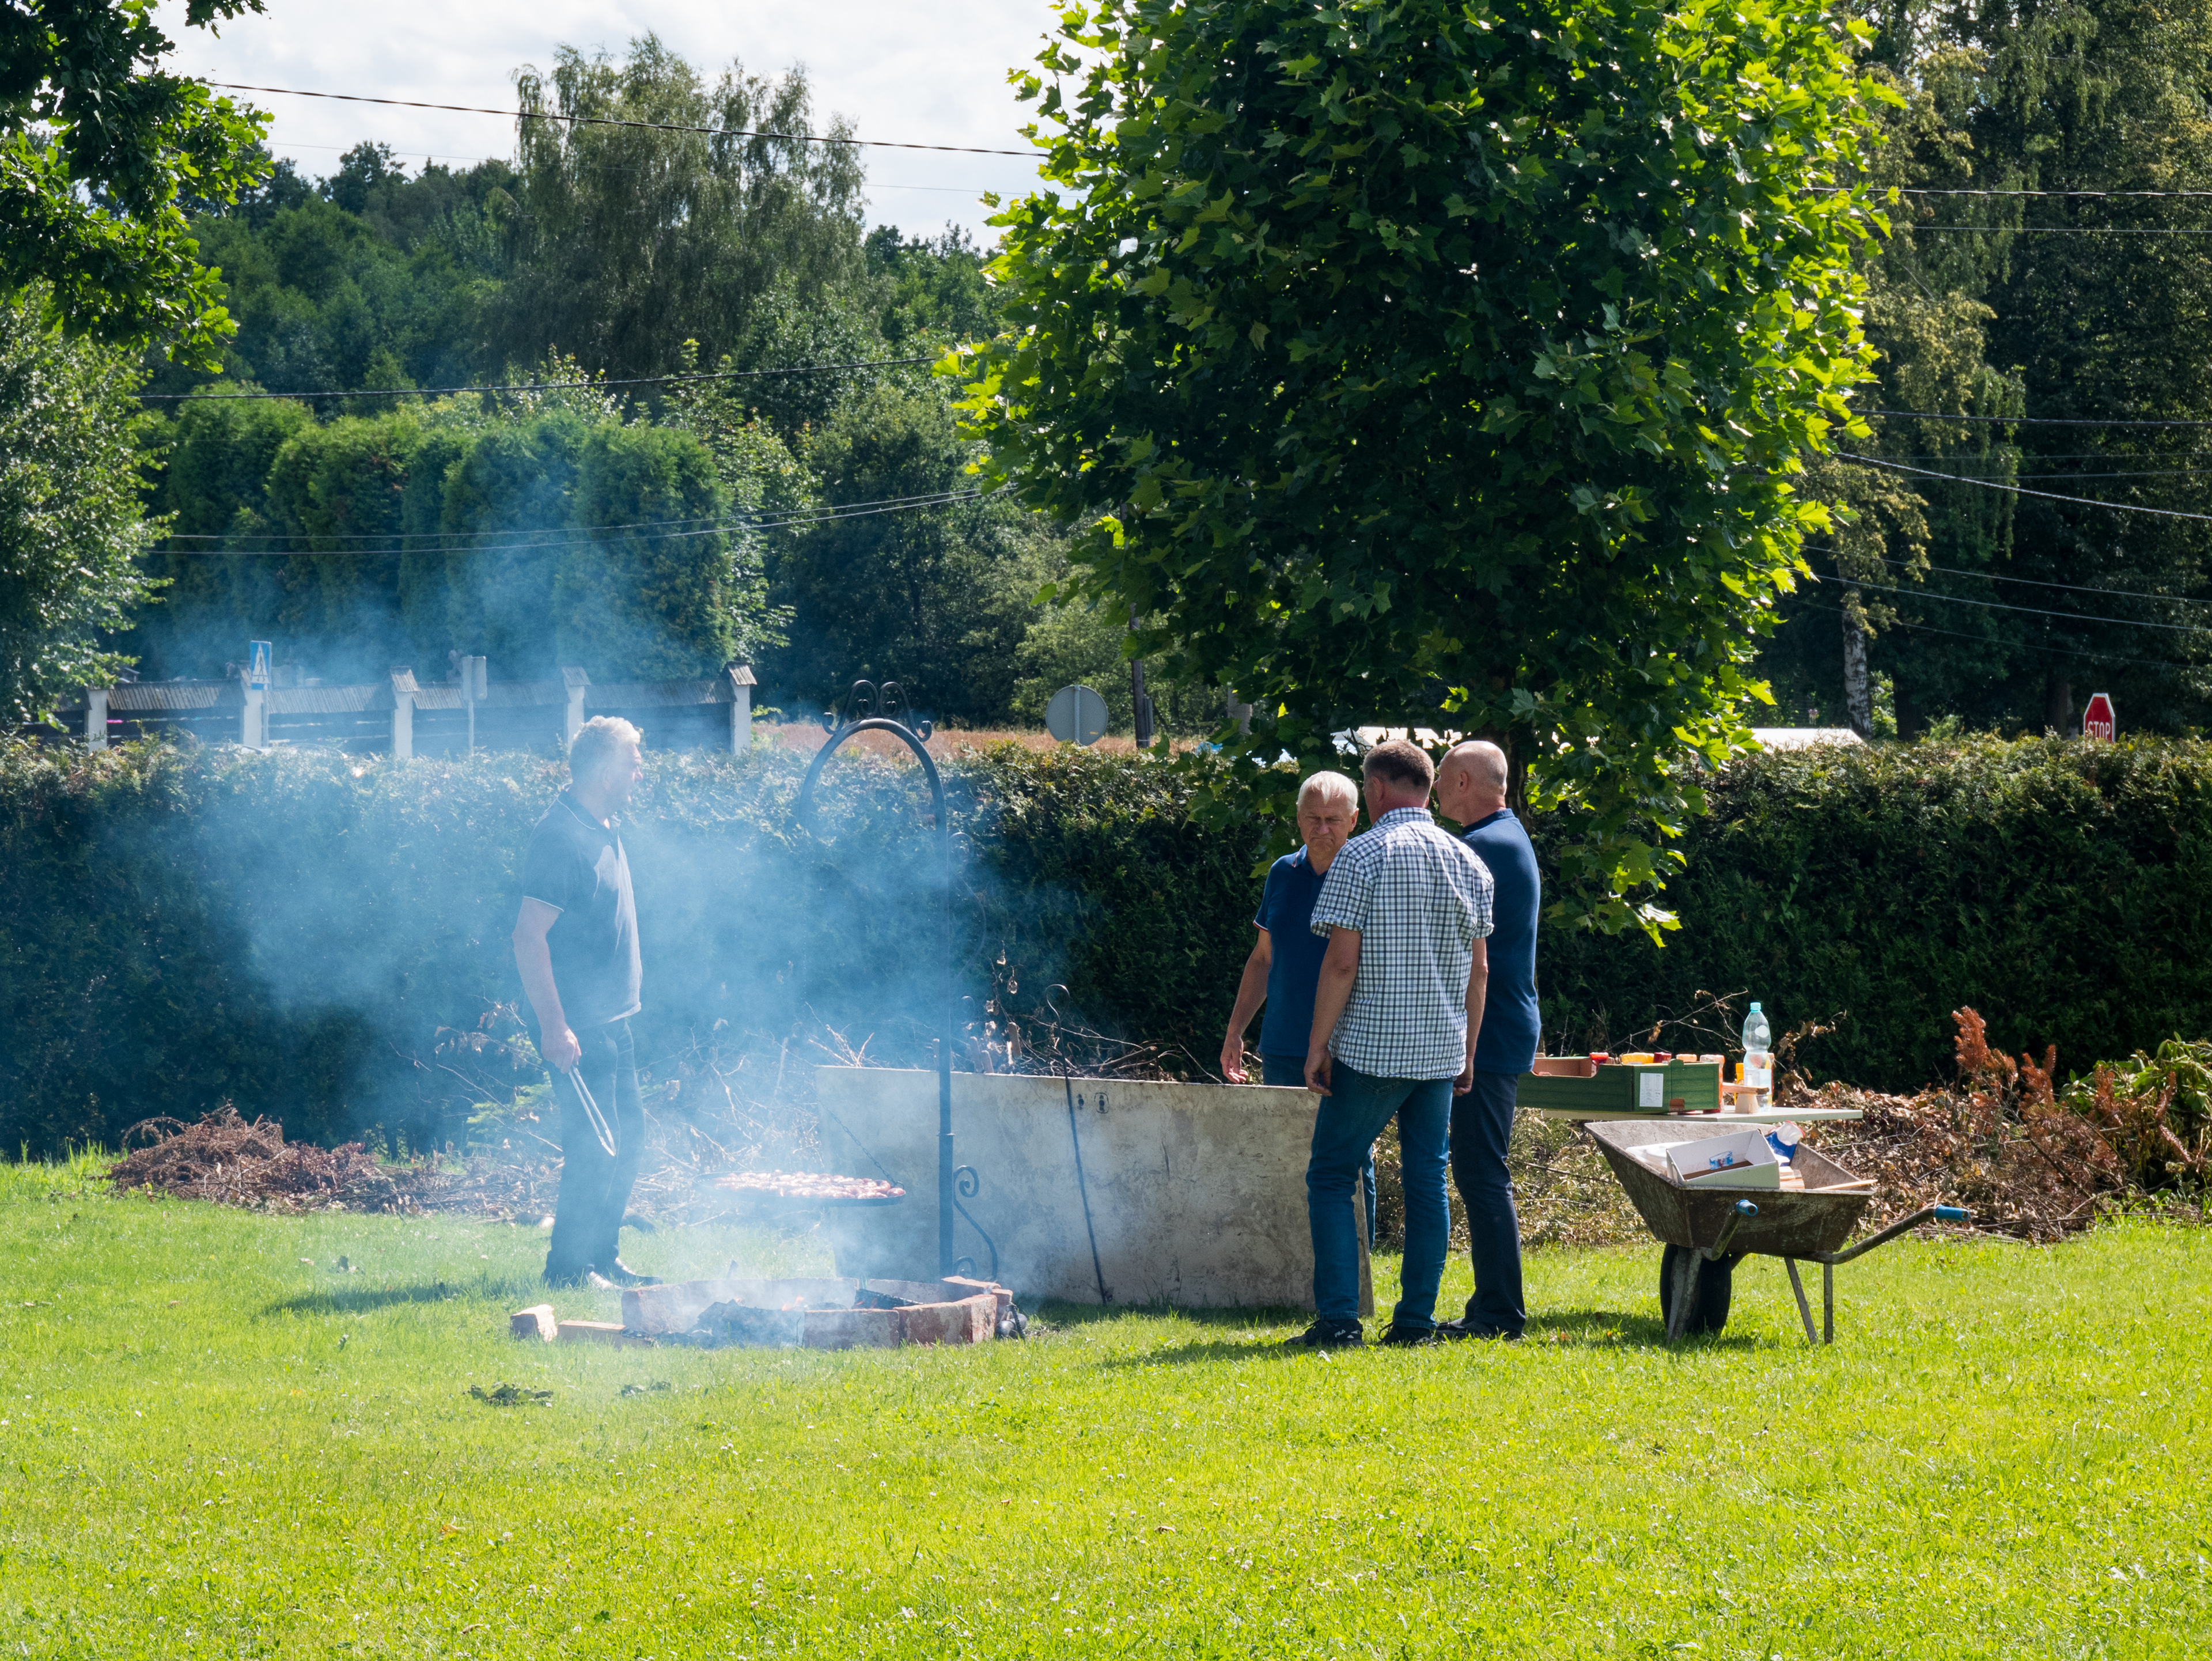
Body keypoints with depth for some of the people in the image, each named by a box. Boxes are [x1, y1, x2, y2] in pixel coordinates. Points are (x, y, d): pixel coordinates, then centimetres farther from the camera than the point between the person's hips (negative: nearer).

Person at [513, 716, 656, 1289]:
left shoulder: (603, 829, 12)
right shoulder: (561, 836, -19)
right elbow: (529, 936, -23)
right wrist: (554, 1024, -26)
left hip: (610, 1020, 10)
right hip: (580, 1026, -10)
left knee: (626, 1138, 16)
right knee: (595, 1149, -7)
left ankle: (602, 1259, 25)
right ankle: (568, 1269, 2)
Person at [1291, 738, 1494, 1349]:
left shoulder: (1362, 856, -10)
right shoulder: (1468, 862, 8)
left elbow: (1342, 962, -15)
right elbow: (1478, 969, 11)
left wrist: (1318, 1044, -9)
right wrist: (1468, 1048, 19)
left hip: (1370, 1048, -5)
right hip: (1440, 1052, 5)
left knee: (1331, 1177, 3)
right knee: (1427, 1180, 9)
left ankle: (1338, 1319, -5)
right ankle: (1417, 1319, 6)